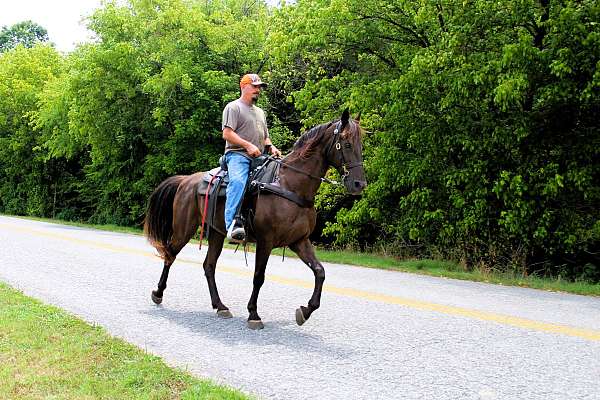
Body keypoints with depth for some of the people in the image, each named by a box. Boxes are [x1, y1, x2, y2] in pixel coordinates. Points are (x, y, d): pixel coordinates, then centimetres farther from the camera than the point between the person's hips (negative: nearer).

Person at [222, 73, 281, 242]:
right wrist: (248, 145, -16)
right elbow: (227, 134, -7)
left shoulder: (260, 112, 30)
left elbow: (265, 137, 33)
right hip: (237, 154, -8)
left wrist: (271, 147, 10)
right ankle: (233, 223, -46)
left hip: (258, 158, 8)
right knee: (238, 181, -35)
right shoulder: (233, 107, 5)